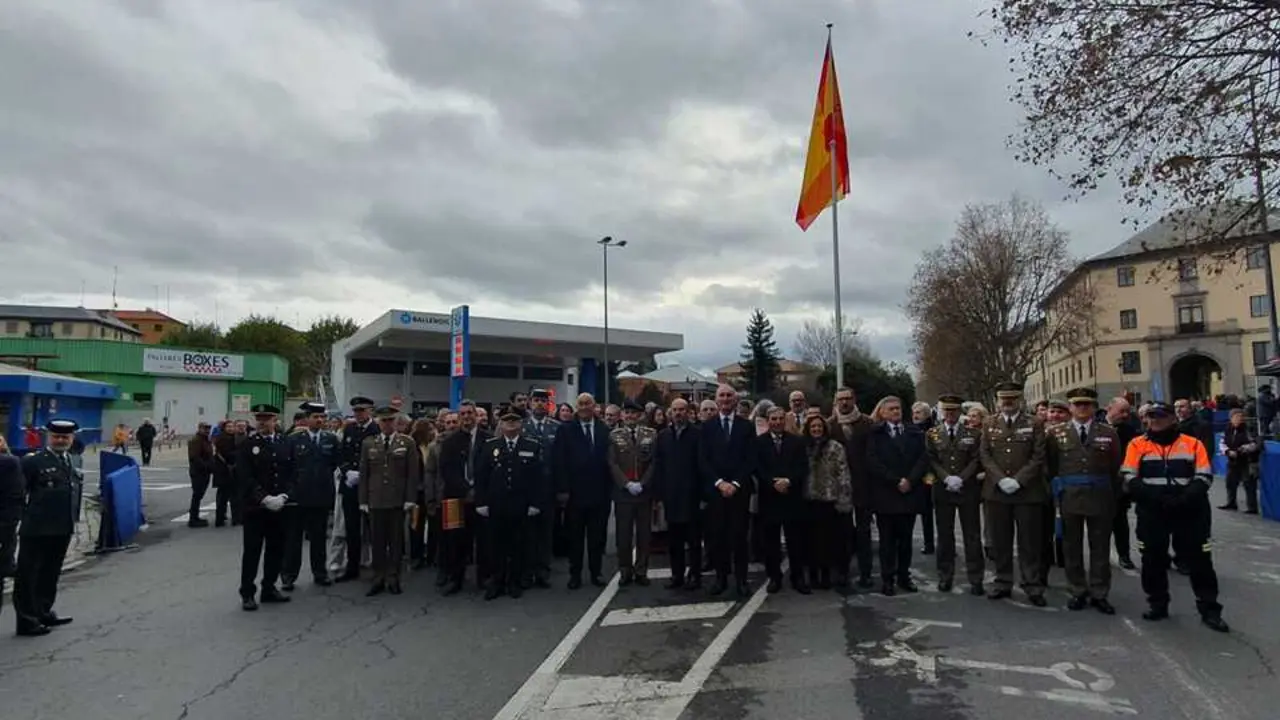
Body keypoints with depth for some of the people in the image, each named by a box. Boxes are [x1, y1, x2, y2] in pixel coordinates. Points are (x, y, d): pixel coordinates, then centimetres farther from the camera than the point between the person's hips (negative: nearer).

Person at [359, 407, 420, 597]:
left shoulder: (408, 443, 1)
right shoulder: (368, 443, 8)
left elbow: (413, 473, -2)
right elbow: (363, 474, 8)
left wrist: (410, 499, -8)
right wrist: (363, 500, 2)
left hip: (398, 500, -2)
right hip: (375, 501, 2)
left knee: (396, 541, 5)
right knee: (377, 541, 5)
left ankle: (393, 579, 15)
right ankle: (378, 579, 14)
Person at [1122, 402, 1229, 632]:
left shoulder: (1192, 443, 3)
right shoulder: (1137, 444, 3)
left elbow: (1204, 477, -2)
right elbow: (1129, 479, -3)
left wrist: (1183, 499, -18)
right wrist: (1156, 498, -16)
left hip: (1189, 512, 0)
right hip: (1151, 513, 1)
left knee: (1199, 560, 3)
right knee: (1153, 559, 8)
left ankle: (1209, 609, 13)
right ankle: (1157, 604, 21)